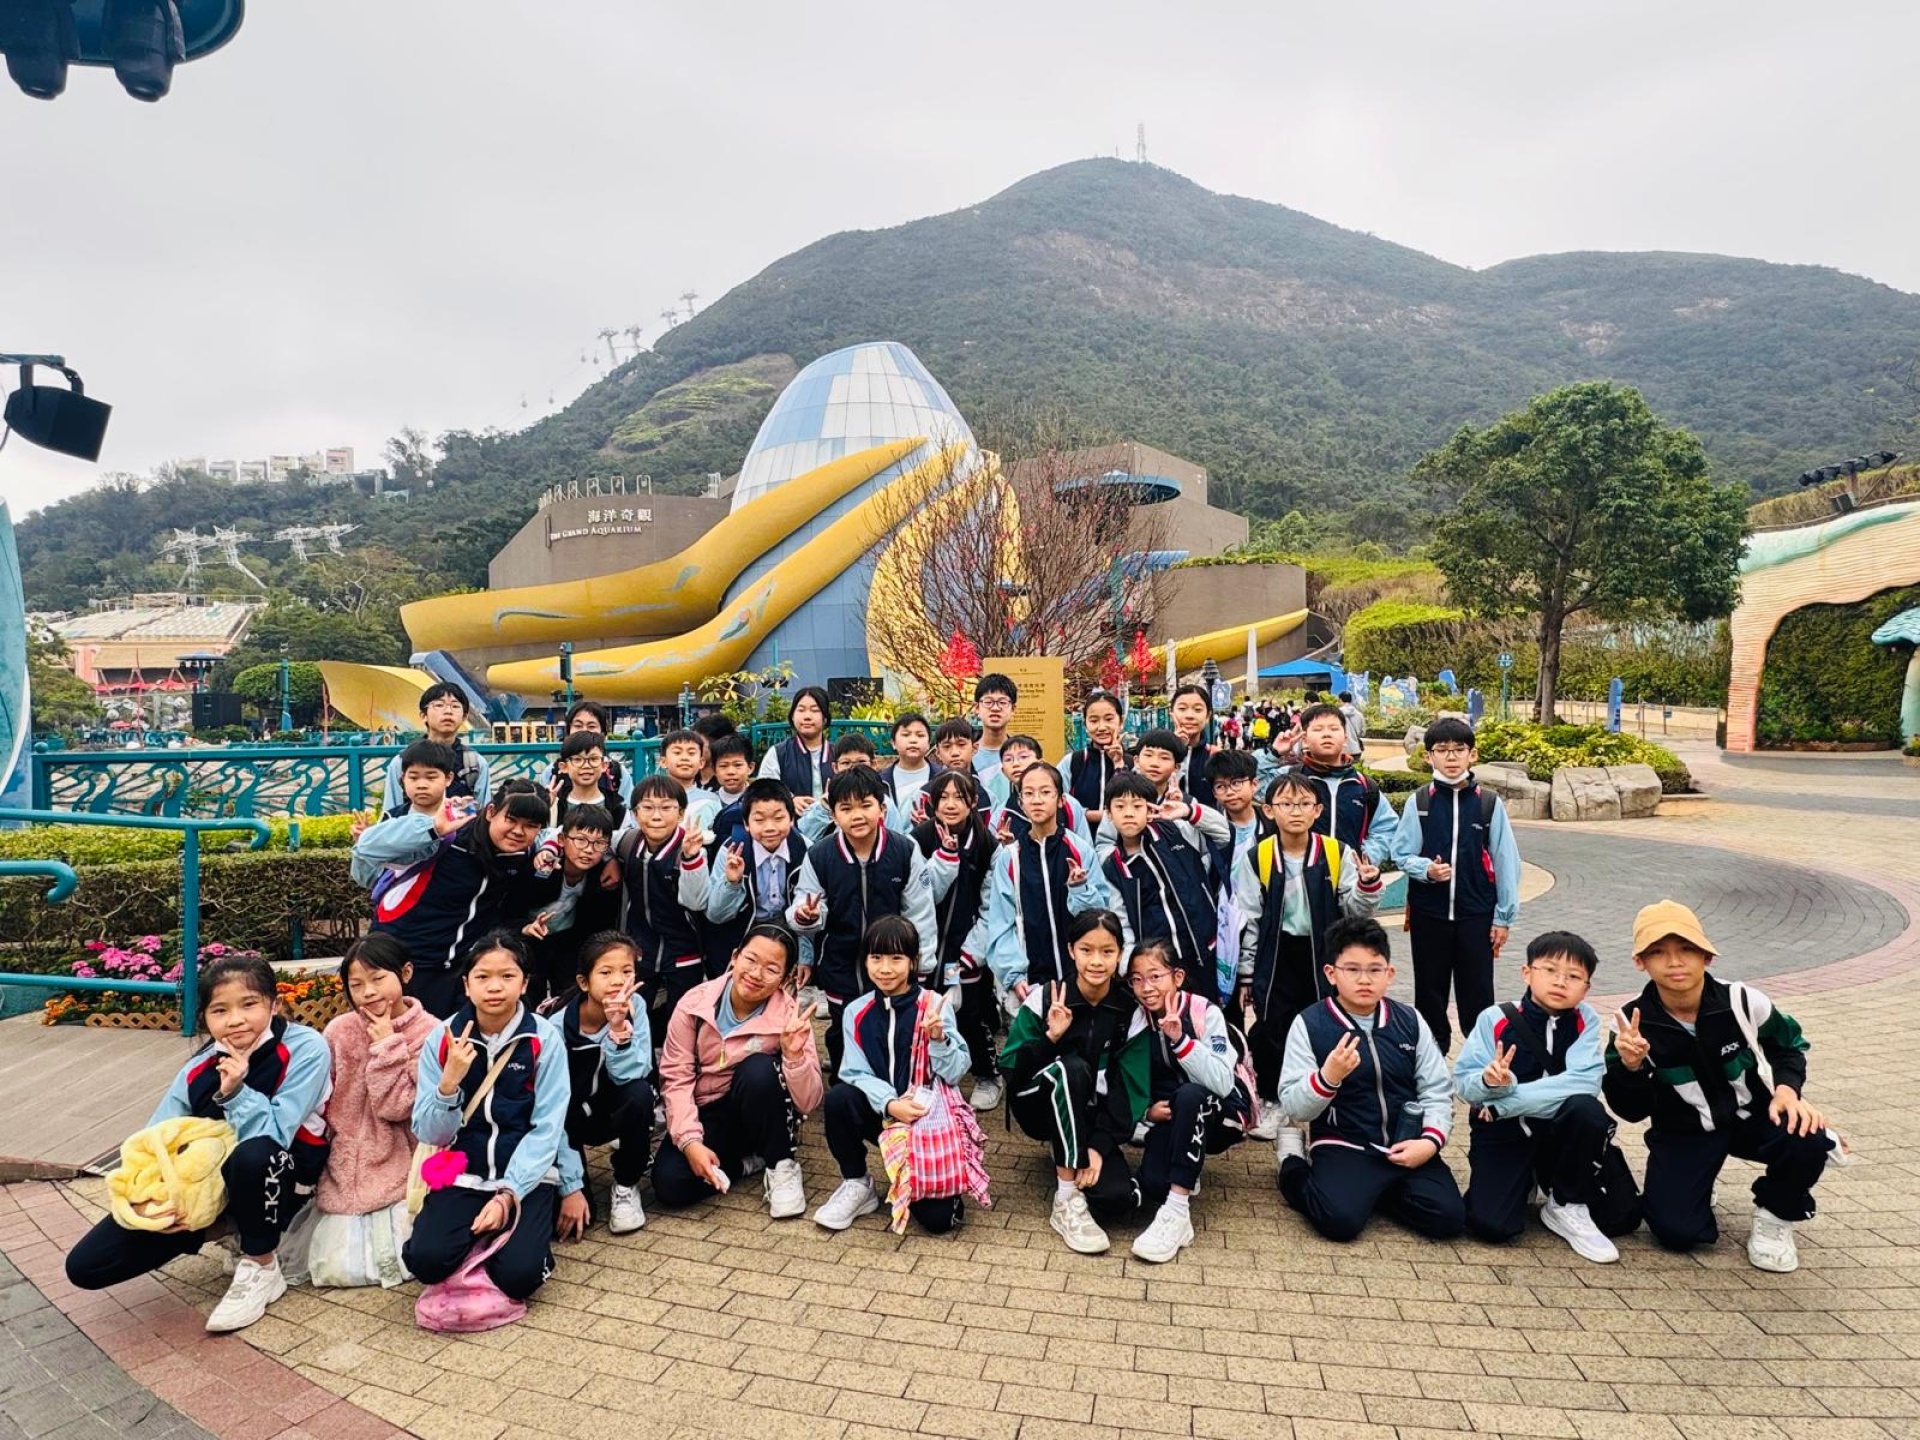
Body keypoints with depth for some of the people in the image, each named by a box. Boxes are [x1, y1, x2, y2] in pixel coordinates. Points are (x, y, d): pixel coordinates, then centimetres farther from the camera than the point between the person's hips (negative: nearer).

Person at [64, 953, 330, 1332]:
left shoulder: (305, 1048, -19)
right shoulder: (198, 1071, -3)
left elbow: (275, 1135, -22)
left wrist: (234, 1093, -34)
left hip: (277, 1177, -5)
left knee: (253, 1153, -41)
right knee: (85, 1266, -5)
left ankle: (262, 1269, -13)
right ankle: (225, 1225, 11)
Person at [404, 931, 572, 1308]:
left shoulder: (545, 1039, -8)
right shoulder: (442, 1038, -3)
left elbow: (547, 1129, -9)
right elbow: (429, 1133, -3)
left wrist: (507, 1195, -19)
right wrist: (449, 1081, -22)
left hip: (526, 1175, -2)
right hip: (462, 1174, 2)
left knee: (518, 1274, -21)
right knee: (426, 1260, -23)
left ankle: (519, 1228, 11)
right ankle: (477, 1233, 9)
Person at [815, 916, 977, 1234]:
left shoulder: (934, 1005, -8)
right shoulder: (856, 1013, -1)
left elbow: (955, 1074, -10)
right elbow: (857, 1074, -7)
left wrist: (938, 1038, -29)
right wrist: (890, 1105, -25)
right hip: (881, 1113, 3)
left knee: (938, 1216, -16)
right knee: (838, 1099, -28)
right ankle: (857, 1185, -4)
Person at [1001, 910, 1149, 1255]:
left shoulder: (1130, 1012, -9)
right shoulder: (1044, 997, -14)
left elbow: (1130, 1089, -10)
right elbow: (1009, 1067, -15)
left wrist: (1100, 1144, -21)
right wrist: (1050, 1038, -31)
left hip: (1091, 1116, 2)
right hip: (1041, 1107, -2)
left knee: (1118, 1200, -24)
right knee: (1072, 1069, -35)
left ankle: (1065, 1155, 10)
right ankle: (1066, 1202, -27)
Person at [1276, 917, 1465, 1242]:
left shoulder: (1410, 1022, 3)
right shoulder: (1309, 1024, -8)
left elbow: (1437, 1090, 8)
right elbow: (1294, 1106, -10)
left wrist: (1430, 1140, -8)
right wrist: (1328, 1076, -29)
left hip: (1407, 1145, 4)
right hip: (1344, 1147, -4)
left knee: (1448, 1217, -15)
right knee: (1340, 1219, -26)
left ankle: (1376, 1190, 13)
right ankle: (1294, 1166, 7)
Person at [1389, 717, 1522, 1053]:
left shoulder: (1490, 804, -3)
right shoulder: (1418, 802, -2)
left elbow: (1505, 861, 0)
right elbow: (1401, 854, 1)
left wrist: (1504, 917, 0)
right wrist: (1426, 869, -20)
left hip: (1477, 914, -1)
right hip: (1428, 912, 1)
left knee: (1477, 991, 5)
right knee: (1429, 989, 13)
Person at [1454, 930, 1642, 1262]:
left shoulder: (1586, 1021, -7)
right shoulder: (1495, 1019, -10)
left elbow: (1584, 1082, -24)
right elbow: (1463, 1084, -11)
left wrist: (1506, 1100, -27)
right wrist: (1489, 1082, -36)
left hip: (1562, 1132, 2)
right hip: (1503, 1132, -1)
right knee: (1491, 1225, -20)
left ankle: (1568, 1205, 1)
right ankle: (1524, 1181, 14)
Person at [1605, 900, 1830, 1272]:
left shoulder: (1742, 1002, -16)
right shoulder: (1633, 1021, -18)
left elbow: (1788, 1046, 6)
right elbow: (1632, 1111, -14)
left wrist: (1787, 1088, -14)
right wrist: (1629, 1067, -34)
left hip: (1753, 1115, 1)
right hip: (1684, 1132, -1)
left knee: (1808, 1140, -32)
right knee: (1676, 1231, -18)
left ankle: (1774, 1216, 2)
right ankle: (1697, 1189, 21)